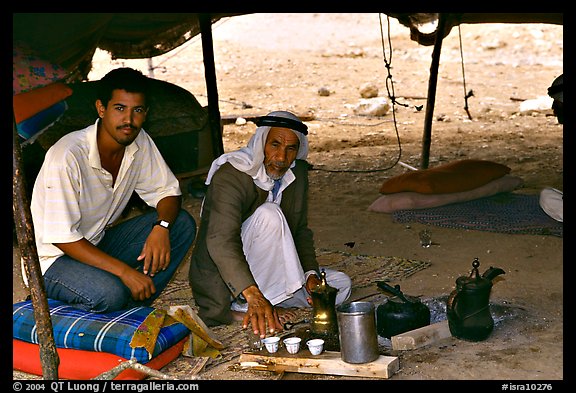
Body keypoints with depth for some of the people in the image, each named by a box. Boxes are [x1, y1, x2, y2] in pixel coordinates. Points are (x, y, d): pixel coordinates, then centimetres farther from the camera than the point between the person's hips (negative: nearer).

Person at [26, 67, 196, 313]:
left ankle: (130, 309, -9)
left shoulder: (139, 142, -6)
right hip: (53, 258, -7)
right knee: (110, 293, -36)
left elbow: (168, 191, 4)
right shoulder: (68, 156, -27)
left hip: (98, 244, 8)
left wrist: (161, 227, -20)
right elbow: (61, 237, -26)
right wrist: (124, 271, -30)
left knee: (183, 224, -10)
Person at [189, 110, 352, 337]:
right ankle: (243, 308, -24)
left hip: (261, 273, 8)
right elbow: (221, 242, -36)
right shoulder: (231, 175, -23)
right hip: (221, 282, -8)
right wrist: (253, 295, -50)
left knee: (340, 286, -2)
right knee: (269, 215, -29)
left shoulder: (297, 173, 1)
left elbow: (300, 230, 10)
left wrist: (311, 273, -10)